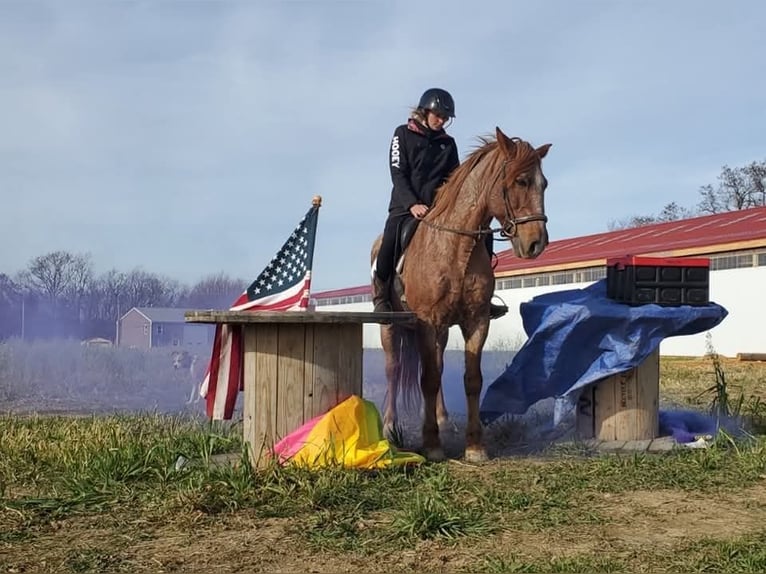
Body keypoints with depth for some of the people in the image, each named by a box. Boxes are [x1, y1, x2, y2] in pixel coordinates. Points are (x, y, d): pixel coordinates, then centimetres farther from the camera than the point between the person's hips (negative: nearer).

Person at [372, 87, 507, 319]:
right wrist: (412, 204, -19)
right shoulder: (403, 134, 5)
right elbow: (398, 174, -4)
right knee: (392, 237, -35)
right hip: (406, 207, -4)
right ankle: (381, 295, -16)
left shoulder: (448, 143, 16)